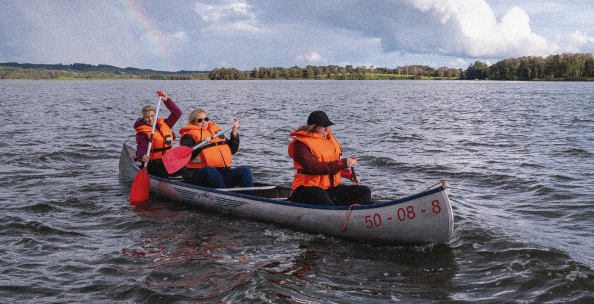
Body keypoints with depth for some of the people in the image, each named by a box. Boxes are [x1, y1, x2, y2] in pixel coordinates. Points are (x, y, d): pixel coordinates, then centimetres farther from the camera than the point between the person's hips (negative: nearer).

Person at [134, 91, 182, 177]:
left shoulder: (163, 124, 13)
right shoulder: (143, 132, -3)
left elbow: (177, 113, 10)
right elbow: (141, 148, -15)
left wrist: (166, 100, 0)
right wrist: (142, 156, -38)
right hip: (152, 163, -5)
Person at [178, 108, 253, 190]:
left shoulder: (217, 131, 23)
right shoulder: (188, 136, 5)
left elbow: (232, 150, 24)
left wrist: (234, 133, 13)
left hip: (223, 172, 6)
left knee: (246, 171, -15)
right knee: (209, 170, -40)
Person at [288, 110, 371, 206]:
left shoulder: (330, 139, 19)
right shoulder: (301, 144, -7)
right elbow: (313, 167, -22)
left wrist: (350, 175, 10)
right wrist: (342, 163, -24)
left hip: (332, 188, 8)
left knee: (365, 191, -10)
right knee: (319, 195, -43)